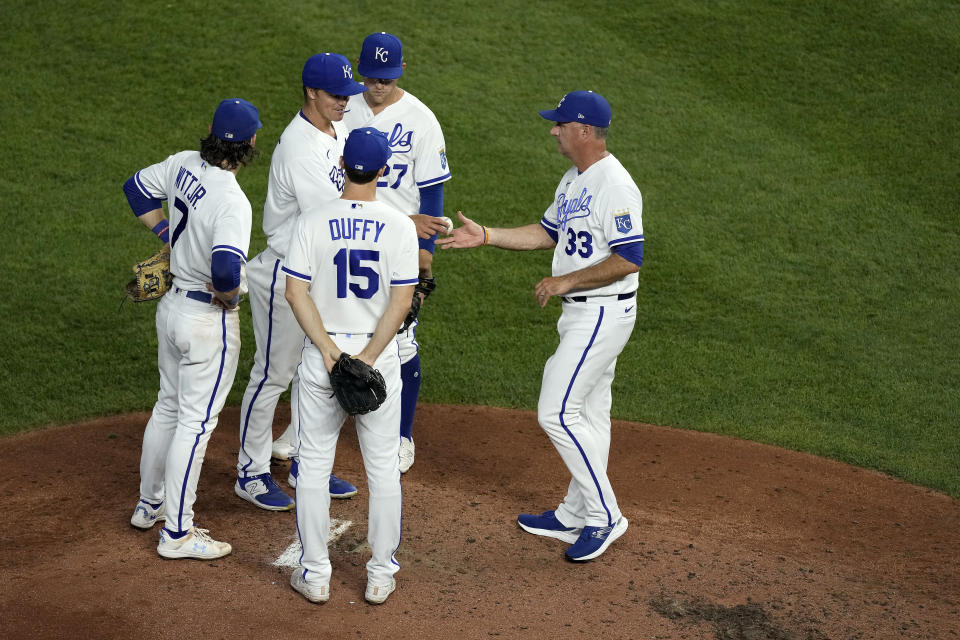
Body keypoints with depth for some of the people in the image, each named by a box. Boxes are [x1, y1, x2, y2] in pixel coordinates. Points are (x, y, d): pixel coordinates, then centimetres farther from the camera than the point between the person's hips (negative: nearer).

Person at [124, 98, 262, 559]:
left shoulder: (183, 165, -3)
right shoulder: (232, 202, -28)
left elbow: (137, 188, 15)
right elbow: (227, 266, -41)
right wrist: (228, 295, -19)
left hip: (171, 305, 8)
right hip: (209, 318, -8)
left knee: (169, 405, 23)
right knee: (196, 421, 2)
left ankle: (149, 504, 37)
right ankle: (177, 533, 10)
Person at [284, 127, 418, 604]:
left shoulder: (313, 220, -6)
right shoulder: (399, 225, -7)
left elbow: (296, 292, -9)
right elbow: (401, 301, -11)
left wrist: (328, 349, -9)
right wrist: (367, 357, -10)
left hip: (321, 354, 0)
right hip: (380, 357, 0)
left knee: (314, 464, 11)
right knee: (383, 467, 12)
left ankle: (315, 574, 16)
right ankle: (380, 575, 18)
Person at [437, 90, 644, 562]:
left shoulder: (614, 185, -21)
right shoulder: (573, 181, 11)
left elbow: (629, 259, -25)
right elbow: (548, 233, 22)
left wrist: (566, 281, -19)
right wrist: (486, 236, 13)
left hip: (604, 312, -10)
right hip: (580, 312, 10)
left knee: (557, 413, -10)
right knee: (588, 413, 16)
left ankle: (604, 516, -1)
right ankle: (575, 515, 26)